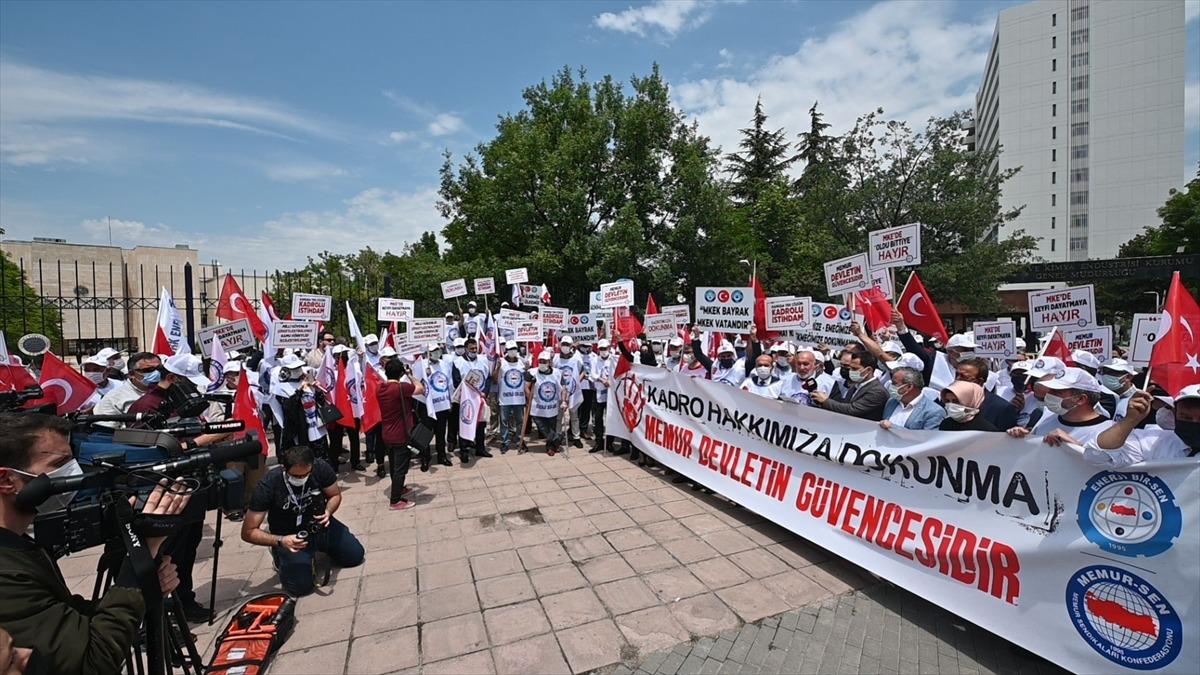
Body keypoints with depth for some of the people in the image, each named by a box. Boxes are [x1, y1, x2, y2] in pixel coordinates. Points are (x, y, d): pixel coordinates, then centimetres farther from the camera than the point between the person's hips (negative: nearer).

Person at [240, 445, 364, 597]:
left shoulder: (321, 468, -21)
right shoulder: (268, 485, -27)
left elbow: (335, 495, -1)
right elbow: (248, 532, -19)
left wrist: (328, 512, -22)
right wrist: (280, 541, -33)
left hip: (319, 525, 3)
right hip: (289, 536, -3)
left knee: (356, 556, 0)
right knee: (301, 586, -18)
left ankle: (319, 547, 24)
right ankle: (282, 555, 11)